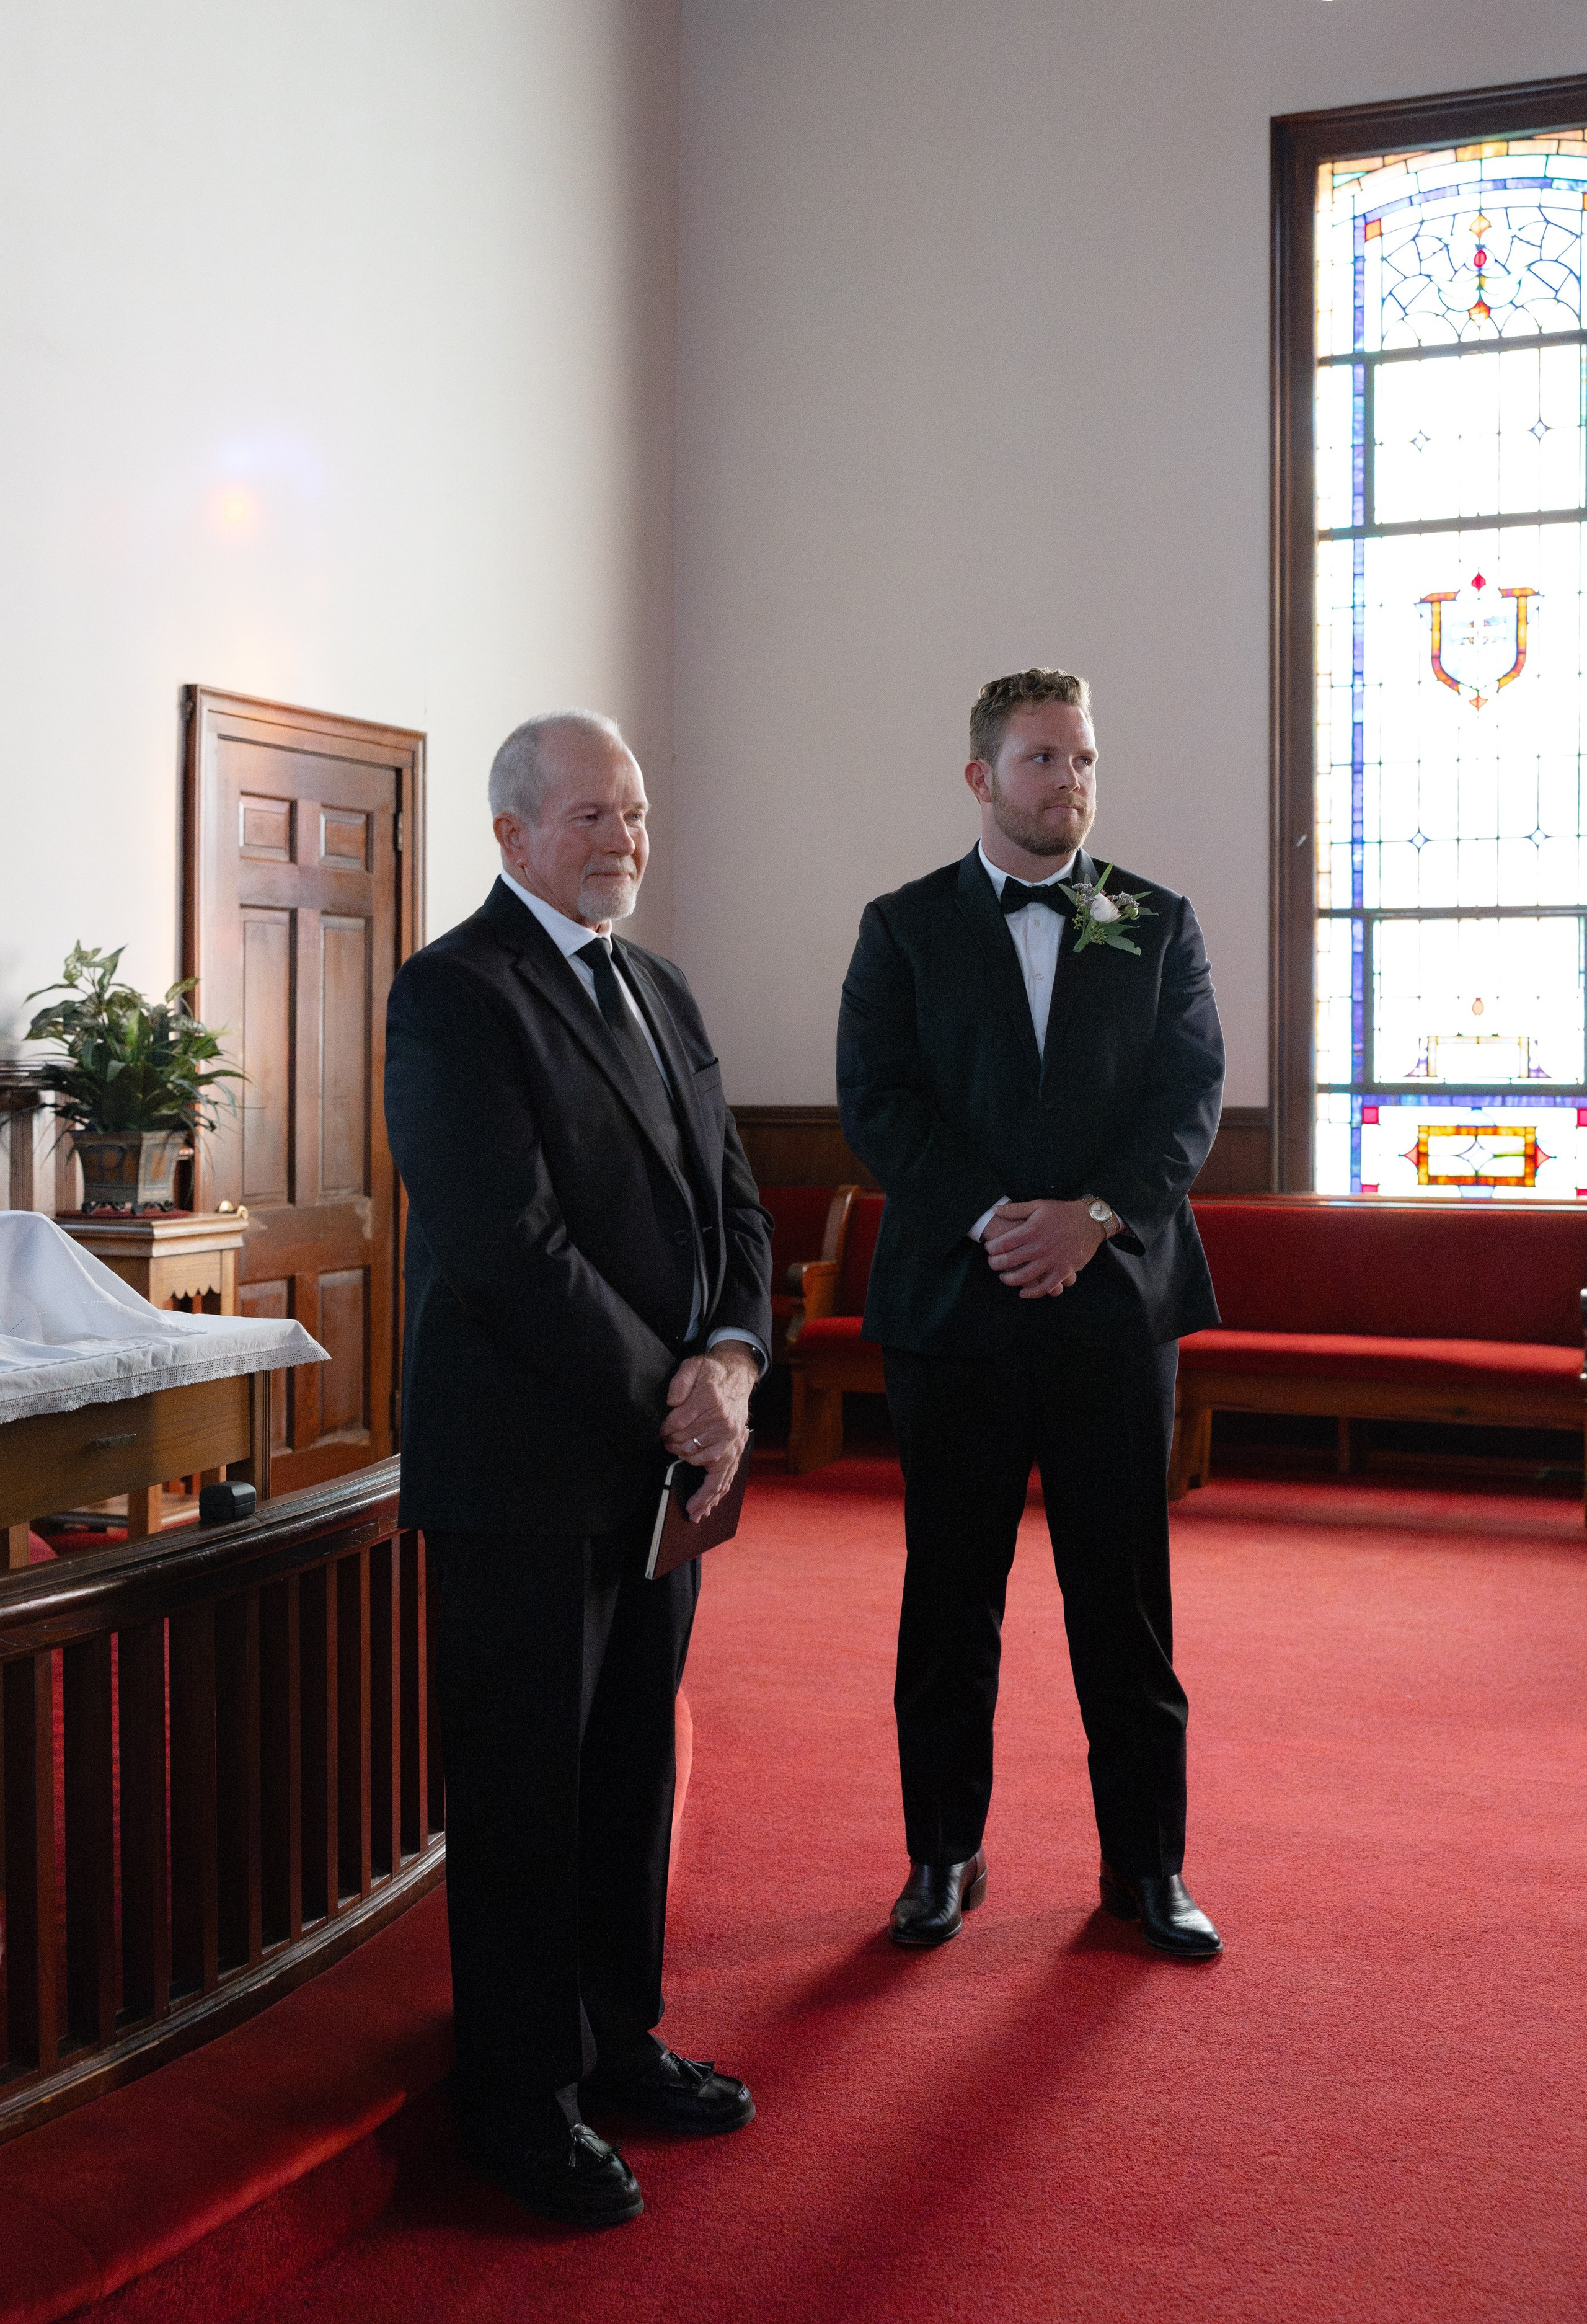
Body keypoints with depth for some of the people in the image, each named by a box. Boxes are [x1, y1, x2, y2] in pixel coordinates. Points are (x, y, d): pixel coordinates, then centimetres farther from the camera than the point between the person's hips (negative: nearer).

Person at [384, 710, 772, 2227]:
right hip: (525, 1464, -7)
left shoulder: (659, 992, 15)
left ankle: (617, 2037, 31)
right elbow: (505, 1245, -19)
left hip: (661, 1459, 8)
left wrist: (728, 1362, -6)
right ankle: (519, 2091, 18)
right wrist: (667, 1397, -16)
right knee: (525, 1785, 4)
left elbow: (729, 1202, 12)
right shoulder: (455, 992, -11)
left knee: (632, 1764, 16)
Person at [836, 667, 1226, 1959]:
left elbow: (1193, 1094, 0)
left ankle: (1147, 1864, 19)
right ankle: (944, 1855, 21)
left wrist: (1094, 1214, -15)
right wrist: (993, 1219, -15)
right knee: (950, 1597, 7)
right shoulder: (905, 928, 7)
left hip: (1116, 1300, 1)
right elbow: (876, 1099, -3)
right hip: (953, 1305, 0)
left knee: (1126, 1597, 7)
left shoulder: (1160, 923, 10)